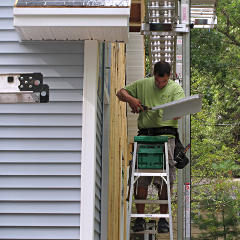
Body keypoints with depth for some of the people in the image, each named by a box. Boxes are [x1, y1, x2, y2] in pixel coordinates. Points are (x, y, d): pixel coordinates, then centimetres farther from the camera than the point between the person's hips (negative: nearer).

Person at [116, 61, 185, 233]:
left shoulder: (176, 89, 7)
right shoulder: (143, 85, 15)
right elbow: (121, 93, 21)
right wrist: (130, 99, -1)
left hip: (166, 136, -2)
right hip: (144, 135, 2)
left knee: (165, 180, -4)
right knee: (140, 178, 0)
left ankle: (163, 219, 6)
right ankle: (140, 218, 9)